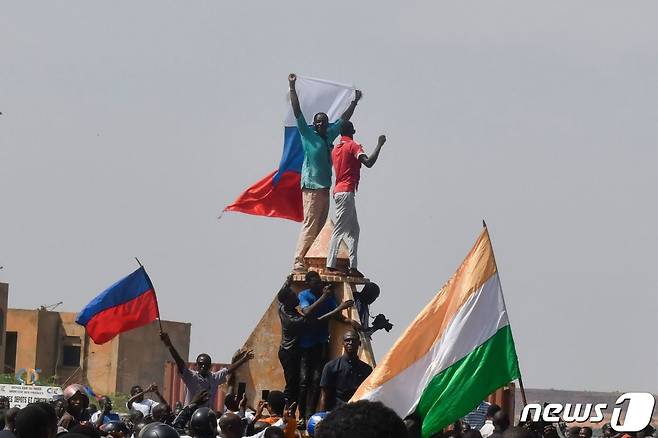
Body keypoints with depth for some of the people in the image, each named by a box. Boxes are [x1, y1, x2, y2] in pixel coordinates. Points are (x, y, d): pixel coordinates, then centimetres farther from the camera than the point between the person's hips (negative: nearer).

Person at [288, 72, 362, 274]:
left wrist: (355, 102, 34)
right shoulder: (307, 134, -1)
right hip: (311, 187, -8)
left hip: (324, 187, 8)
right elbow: (297, 112, -7)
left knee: (320, 227, 7)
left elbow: (343, 119, 28)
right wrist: (292, 88, -13)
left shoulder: (329, 136, 15)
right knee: (309, 225, -12)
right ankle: (299, 263, -14)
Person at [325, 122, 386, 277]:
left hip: (338, 191, 9)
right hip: (346, 192, -9)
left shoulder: (335, 149, 16)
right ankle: (331, 265, -13)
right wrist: (379, 145, -13)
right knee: (340, 229, -10)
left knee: (354, 229, 11)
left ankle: (353, 267, 6)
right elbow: (368, 162, -21)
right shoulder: (353, 146, -8)